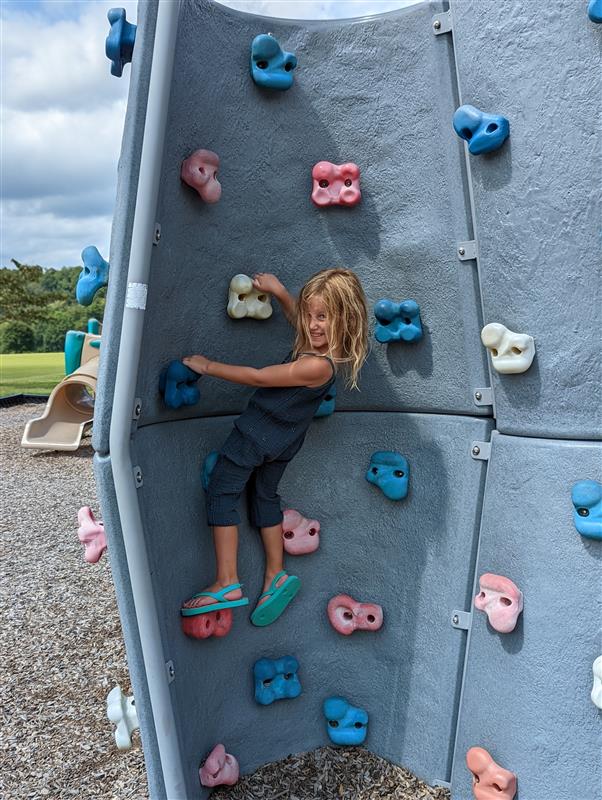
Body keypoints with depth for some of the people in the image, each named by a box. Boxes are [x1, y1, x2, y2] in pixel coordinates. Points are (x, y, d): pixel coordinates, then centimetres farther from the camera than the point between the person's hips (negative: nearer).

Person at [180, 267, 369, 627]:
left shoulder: (317, 365, -34)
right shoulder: (325, 343, -7)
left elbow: (256, 377, -25)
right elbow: (300, 318, 17)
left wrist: (208, 366, -14)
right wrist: (279, 290, 7)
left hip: (259, 432, -9)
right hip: (283, 440, 10)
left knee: (221, 492, 1)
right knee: (265, 496, 21)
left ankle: (228, 584, 1)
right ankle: (276, 575, 26)